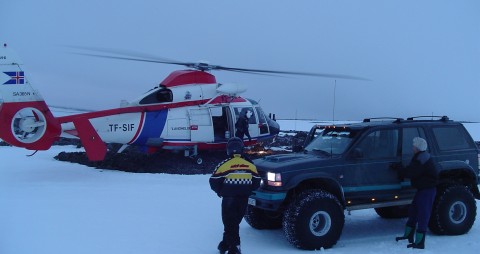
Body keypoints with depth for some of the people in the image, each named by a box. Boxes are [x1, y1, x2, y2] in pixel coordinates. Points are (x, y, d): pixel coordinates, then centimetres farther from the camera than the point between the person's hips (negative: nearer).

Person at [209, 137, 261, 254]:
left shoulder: (224, 165, -12)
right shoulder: (250, 165, 1)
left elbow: (214, 182, -8)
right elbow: (256, 182, 7)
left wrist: (221, 192, 9)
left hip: (229, 200, -4)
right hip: (243, 200, 4)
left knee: (230, 224, 5)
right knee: (234, 222, 19)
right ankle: (225, 244, 29)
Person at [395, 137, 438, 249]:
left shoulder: (422, 159, -22)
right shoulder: (422, 156, 12)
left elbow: (409, 172, -24)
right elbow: (412, 170, 17)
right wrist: (400, 170, 4)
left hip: (427, 190, -11)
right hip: (422, 189, 11)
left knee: (422, 215, -6)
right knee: (413, 212, 17)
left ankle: (419, 243, -1)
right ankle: (408, 236, 27)